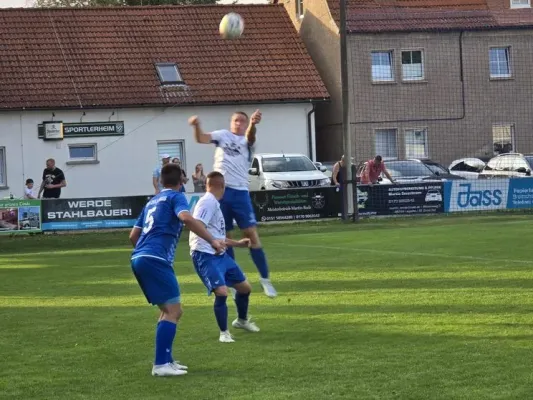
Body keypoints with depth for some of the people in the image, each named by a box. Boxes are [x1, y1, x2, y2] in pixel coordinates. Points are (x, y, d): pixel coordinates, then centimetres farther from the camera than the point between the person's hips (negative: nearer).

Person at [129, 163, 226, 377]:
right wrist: (212, 241, -20)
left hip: (138, 259, 9)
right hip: (156, 259, -8)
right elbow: (186, 218, -19)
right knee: (173, 311, -8)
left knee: (169, 310, 18)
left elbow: (133, 235, 27)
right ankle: (161, 365, -15)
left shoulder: (152, 201, 25)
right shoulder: (176, 197, 3)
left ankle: (165, 360, 18)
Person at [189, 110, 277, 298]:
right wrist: (196, 126, -27)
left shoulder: (247, 141, 7)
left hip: (240, 192, -1)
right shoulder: (222, 135, 12)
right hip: (220, 191, 1)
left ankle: (265, 278, -2)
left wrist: (253, 124, -41)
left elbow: (250, 136, -16)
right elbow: (202, 138, -3)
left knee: (252, 234, -9)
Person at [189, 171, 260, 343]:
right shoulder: (208, 201, -14)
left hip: (220, 255, 10)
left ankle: (242, 320, 42)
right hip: (205, 256, -10)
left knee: (245, 287, 17)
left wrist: (237, 243, 37)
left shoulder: (213, 203, 17)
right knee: (222, 292, -23)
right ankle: (224, 332, -4)